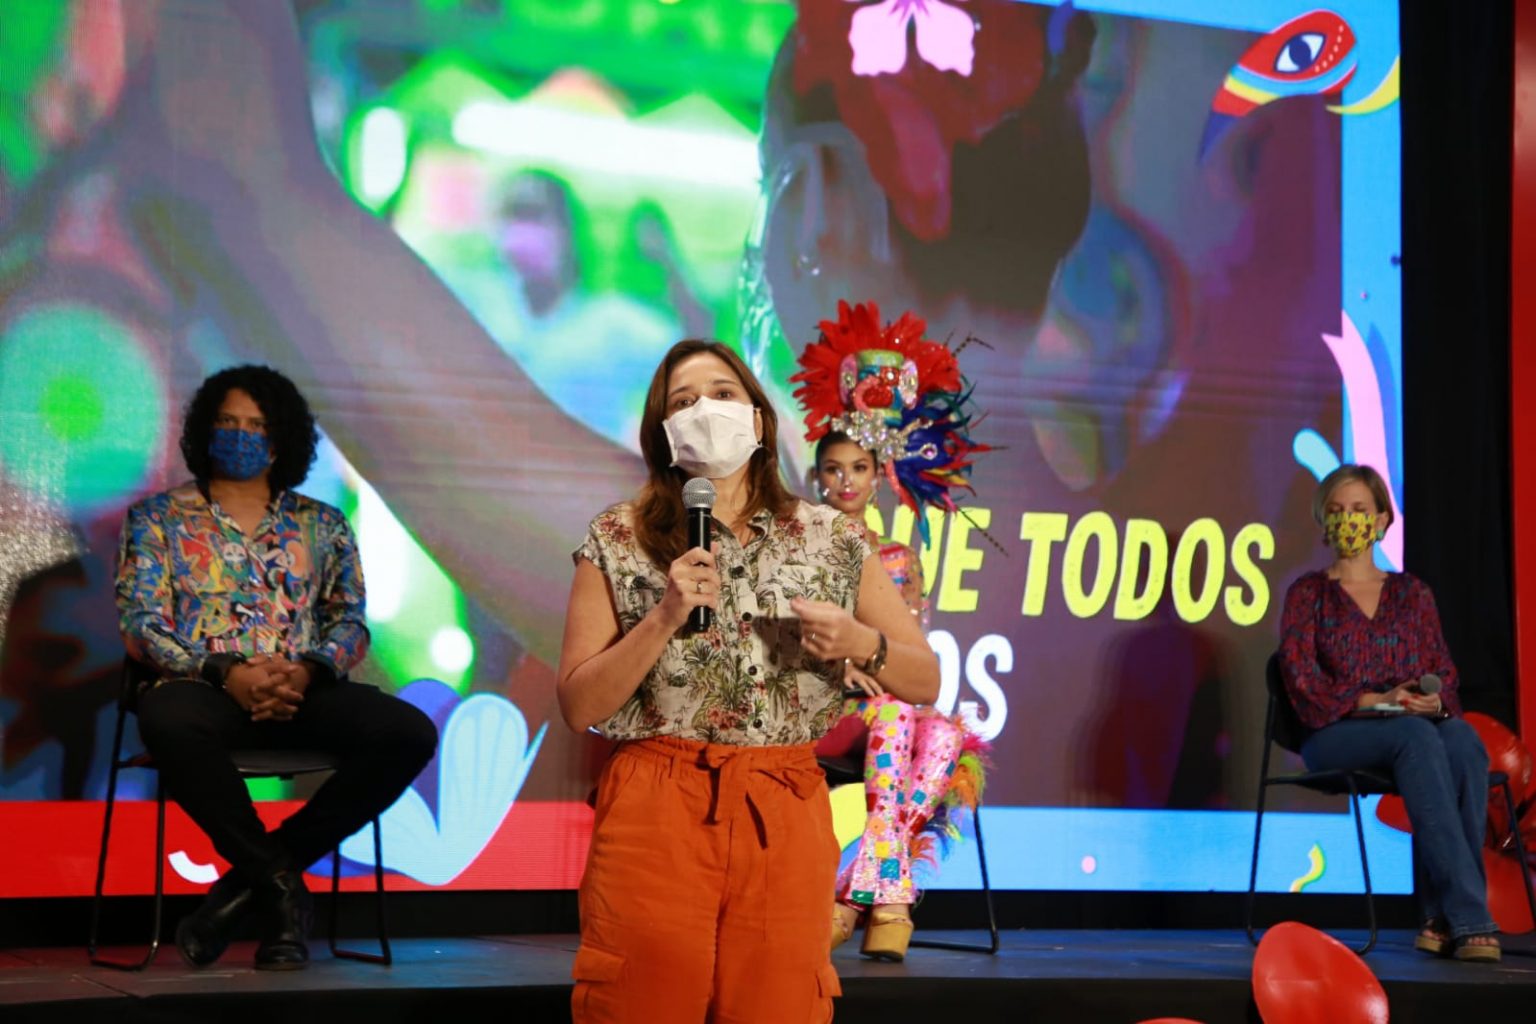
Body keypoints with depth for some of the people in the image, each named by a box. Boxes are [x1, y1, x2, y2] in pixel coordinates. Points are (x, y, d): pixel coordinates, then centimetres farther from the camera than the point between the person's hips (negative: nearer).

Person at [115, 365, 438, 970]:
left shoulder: (321, 526, 21)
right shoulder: (158, 517, 14)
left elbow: (352, 621, 13)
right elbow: (140, 621, 2)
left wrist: (306, 671, -11)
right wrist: (227, 672, -15)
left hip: (302, 689, 3)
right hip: (202, 685, -2)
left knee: (411, 733, -26)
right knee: (169, 720, -41)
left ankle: (251, 881, -17)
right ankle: (279, 882, -20)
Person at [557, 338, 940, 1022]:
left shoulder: (835, 541, 7)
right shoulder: (616, 542, 2)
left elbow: (925, 682, 8)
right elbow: (577, 706, -3)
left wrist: (859, 643, -12)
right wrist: (664, 617, -15)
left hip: (785, 817, 2)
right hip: (655, 814, -1)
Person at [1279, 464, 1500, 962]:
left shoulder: (1412, 594, 21)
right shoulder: (1307, 594, 11)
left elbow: (1444, 673, 14)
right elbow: (1303, 682, -2)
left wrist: (1435, 701, -11)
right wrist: (1376, 702, -15)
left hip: (1422, 726, 3)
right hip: (1335, 734, -3)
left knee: (1464, 743, -34)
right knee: (1417, 737, -38)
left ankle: (1443, 915, -34)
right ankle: (1469, 916, -44)